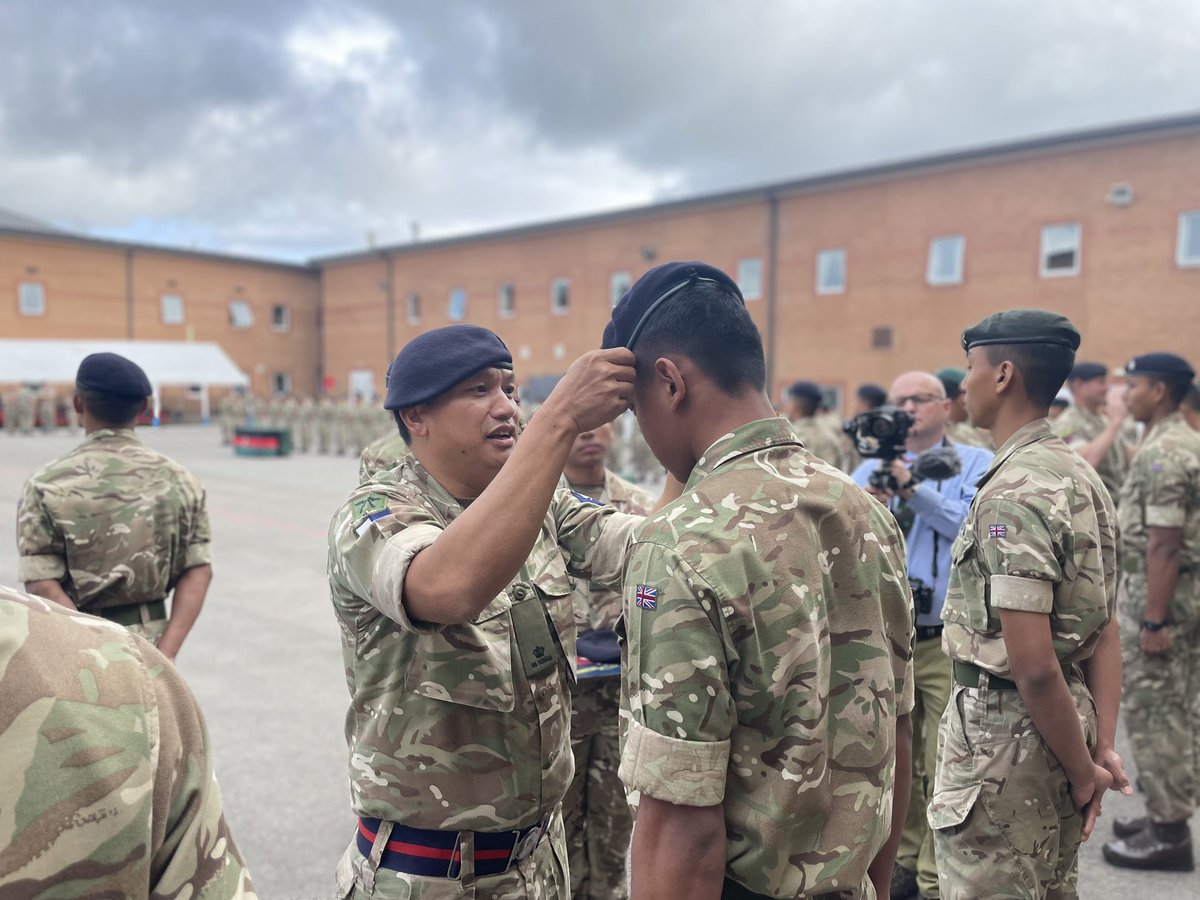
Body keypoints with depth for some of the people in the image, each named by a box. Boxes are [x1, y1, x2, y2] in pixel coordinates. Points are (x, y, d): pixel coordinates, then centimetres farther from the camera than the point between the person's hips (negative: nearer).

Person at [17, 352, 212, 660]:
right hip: (150, 644, 3)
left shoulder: (47, 485, -9)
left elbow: (42, 585, -16)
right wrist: (166, 653, -13)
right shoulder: (177, 478, -1)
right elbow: (198, 571, -8)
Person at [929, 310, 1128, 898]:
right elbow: (1105, 632, 8)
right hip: (1063, 720, 9)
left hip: (1004, 734, -9)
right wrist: (1103, 747, 6)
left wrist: (1083, 771, -11)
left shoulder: (1013, 493, -22)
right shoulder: (1082, 477, 8)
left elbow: (1032, 664, -24)